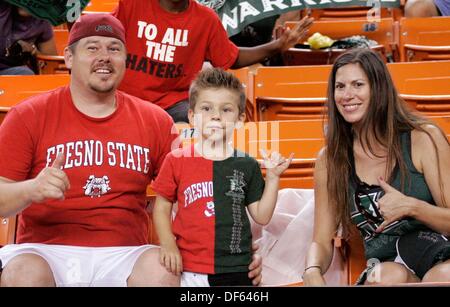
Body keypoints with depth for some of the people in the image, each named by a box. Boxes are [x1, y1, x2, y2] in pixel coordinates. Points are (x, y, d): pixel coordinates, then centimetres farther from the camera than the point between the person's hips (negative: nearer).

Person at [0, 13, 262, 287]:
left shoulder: (155, 121, 10)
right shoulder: (28, 117, 4)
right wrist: (32, 190, -23)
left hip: (125, 255, 2)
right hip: (45, 252, -1)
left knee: (163, 271, -29)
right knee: (24, 275, -33)